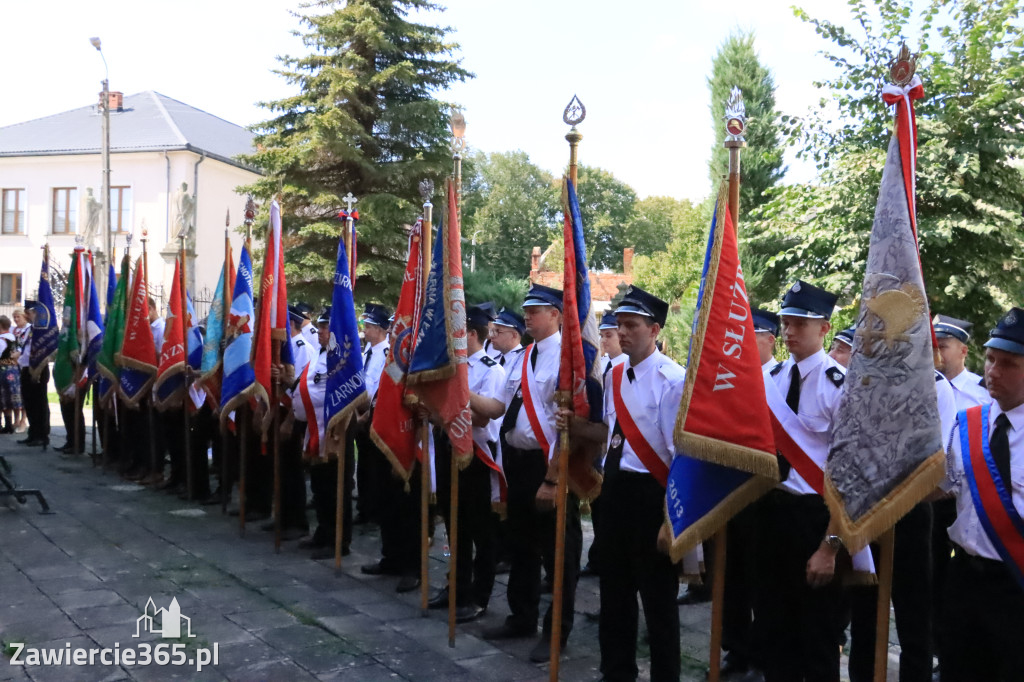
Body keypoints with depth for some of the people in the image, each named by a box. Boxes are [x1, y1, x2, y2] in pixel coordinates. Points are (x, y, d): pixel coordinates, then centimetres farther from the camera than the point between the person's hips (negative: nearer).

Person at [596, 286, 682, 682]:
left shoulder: (672, 379, -15)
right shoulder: (614, 376, 7)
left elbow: (681, 451, -16)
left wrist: (671, 516, -16)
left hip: (650, 492, -7)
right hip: (615, 488, 7)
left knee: (657, 596, 7)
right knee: (614, 588, 19)